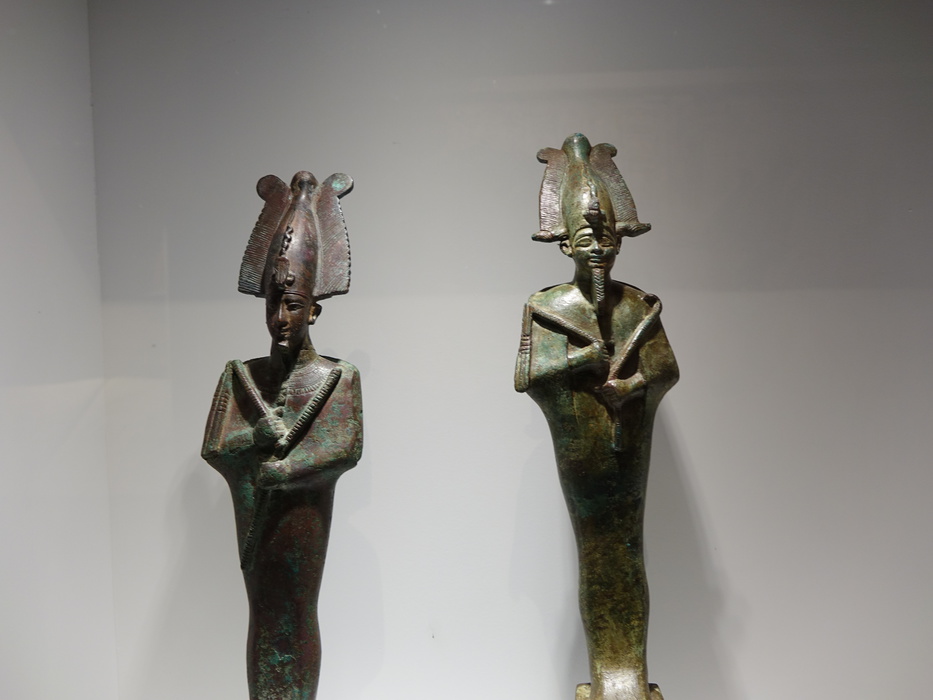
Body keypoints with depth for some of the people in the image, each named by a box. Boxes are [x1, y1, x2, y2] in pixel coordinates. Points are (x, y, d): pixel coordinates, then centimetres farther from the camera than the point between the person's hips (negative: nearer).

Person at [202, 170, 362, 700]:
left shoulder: (338, 377, -5)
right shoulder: (239, 376, 5)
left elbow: (347, 448, -16)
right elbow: (213, 447, -3)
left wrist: (275, 469, -15)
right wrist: (261, 437, -20)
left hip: (303, 507, -3)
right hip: (254, 512, 4)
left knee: (295, 614, 2)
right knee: (263, 613, 10)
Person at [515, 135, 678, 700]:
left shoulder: (640, 306, 7)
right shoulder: (546, 308, 0)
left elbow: (667, 368, 1)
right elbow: (527, 375, -11)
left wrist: (631, 385, -16)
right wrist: (595, 356, -12)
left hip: (630, 446, 2)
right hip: (581, 451, -1)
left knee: (629, 556, 7)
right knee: (595, 558, 7)